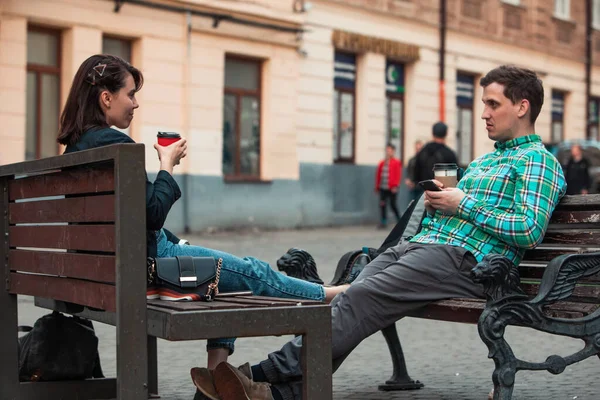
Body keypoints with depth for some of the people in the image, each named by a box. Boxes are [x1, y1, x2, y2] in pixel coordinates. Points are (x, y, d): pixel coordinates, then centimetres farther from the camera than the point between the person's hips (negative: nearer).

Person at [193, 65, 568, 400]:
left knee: (359, 299, -25)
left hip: (462, 259, -8)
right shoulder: (482, 160, 30)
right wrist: (435, 201, 9)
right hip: (417, 244, 8)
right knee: (347, 300, -16)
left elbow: (530, 231, -14)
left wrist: (463, 204, -10)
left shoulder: (539, 161, 2)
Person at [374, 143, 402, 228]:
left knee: (393, 204, -2)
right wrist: (377, 187, 13)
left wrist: (395, 186, -16)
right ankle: (384, 222, 10)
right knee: (382, 204, 3)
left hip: (392, 188, -5)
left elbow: (398, 175, -9)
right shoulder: (382, 163, 12)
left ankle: (399, 221, 12)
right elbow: (378, 175, 15)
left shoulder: (396, 163, -3)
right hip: (383, 188, 5)